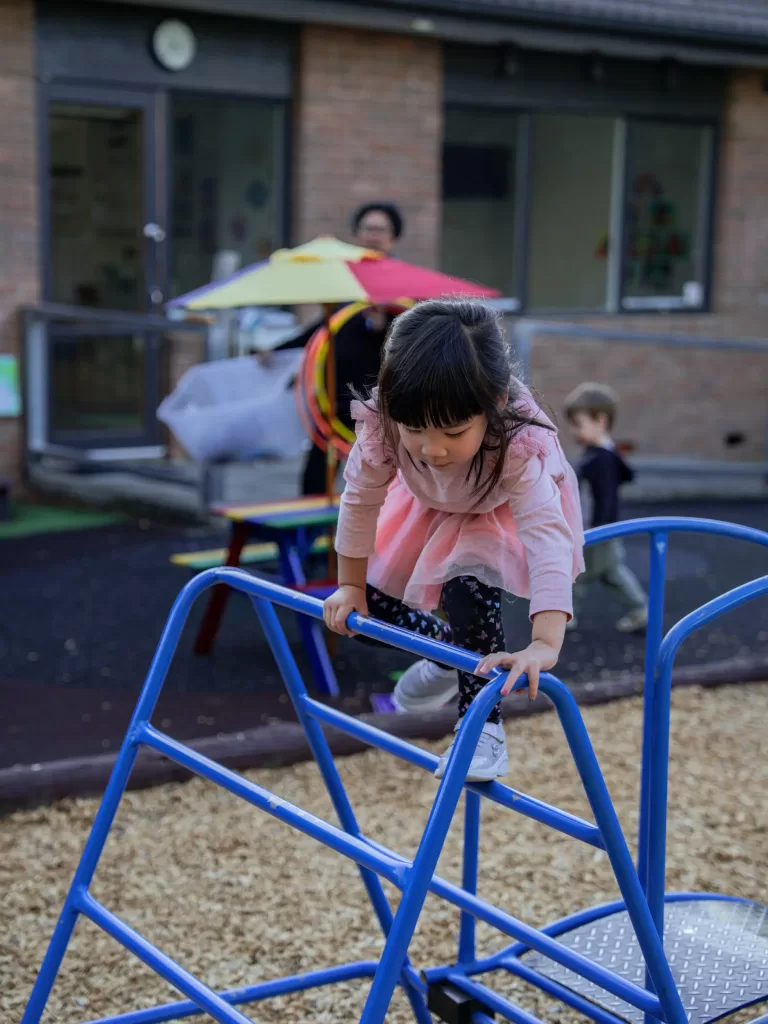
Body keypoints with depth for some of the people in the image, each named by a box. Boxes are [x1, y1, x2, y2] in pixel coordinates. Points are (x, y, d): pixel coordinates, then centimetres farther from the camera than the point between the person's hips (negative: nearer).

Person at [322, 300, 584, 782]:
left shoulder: (521, 448, -44)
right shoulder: (382, 426, -36)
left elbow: (548, 536, -52)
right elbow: (360, 502, -19)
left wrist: (546, 644, -64)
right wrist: (350, 586, -9)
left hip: (505, 513, -4)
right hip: (432, 507, 4)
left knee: (467, 587, -29)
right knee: (372, 587, -2)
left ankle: (483, 728, -10)